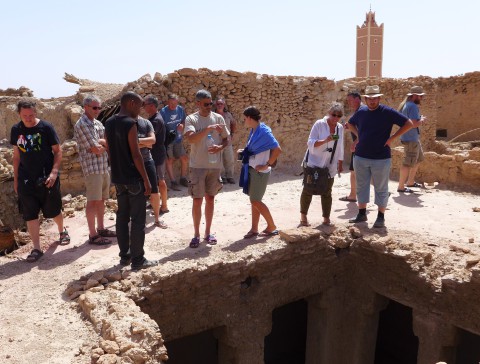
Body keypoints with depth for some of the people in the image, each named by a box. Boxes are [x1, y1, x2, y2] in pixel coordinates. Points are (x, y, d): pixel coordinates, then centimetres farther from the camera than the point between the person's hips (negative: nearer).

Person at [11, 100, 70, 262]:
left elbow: (58, 151, -5)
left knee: (53, 211, 10)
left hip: (47, 178, -2)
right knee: (30, 215, 2)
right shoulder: (16, 130, 3)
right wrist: (15, 179, 10)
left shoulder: (46, 127, -7)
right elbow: (16, 155, 11)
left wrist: (54, 172, -17)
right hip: (26, 180, 3)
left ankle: (62, 230, 40)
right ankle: (36, 248, 11)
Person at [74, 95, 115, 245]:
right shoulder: (81, 125, -12)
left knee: (101, 199, 14)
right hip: (92, 168, -8)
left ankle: (101, 228, 26)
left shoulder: (98, 123, 14)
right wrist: (106, 145, 2)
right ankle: (93, 235, 5)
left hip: (105, 167, 8)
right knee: (93, 201, -2)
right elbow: (96, 150, -16)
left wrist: (99, 142, -10)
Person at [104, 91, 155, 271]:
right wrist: (146, 180, -13)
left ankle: (124, 256, 22)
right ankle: (137, 259, 4)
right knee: (138, 219, -1)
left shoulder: (109, 123, 9)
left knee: (122, 217, 14)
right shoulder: (130, 123, -15)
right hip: (133, 178, -8)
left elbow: (109, 150, 14)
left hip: (118, 178, 8)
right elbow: (135, 154, -18)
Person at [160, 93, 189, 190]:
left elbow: (184, 121, 13)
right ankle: (173, 182, 10)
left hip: (178, 139, 5)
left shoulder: (180, 109, 0)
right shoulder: (163, 111, -14)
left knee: (185, 159, 8)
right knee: (169, 160, 2)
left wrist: (182, 125, -9)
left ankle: (183, 179, 25)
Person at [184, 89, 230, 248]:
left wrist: (219, 147, -12)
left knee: (210, 199, 11)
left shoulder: (218, 118, 5)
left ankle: (208, 233, 23)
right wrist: (208, 129, -27)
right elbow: (190, 139, -21)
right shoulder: (191, 119, -5)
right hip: (198, 165, -3)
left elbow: (226, 139, 9)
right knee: (197, 200, 2)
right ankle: (196, 235, 14)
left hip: (215, 165, 3)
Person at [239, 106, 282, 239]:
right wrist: (244, 152, 6)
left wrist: (267, 165, -19)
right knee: (254, 200, 12)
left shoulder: (263, 131, -18)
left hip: (259, 171, -9)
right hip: (252, 169, 9)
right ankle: (254, 229, 20)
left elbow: (277, 149, -23)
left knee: (255, 201, -2)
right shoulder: (254, 131, 8)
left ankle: (272, 227, 12)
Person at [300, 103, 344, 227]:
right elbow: (310, 143, -15)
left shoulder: (340, 128, 6)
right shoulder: (319, 124, -10)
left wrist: (340, 164, 15)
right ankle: (303, 216, 16)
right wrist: (325, 140, -29)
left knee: (327, 193, 7)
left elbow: (340, 148, 14)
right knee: (307, 191, 3)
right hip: (314, 164, -4)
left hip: (330, 167, 4)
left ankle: (326, 219, 14)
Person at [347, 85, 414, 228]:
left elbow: (408, 123, -8)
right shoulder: (361, 112, 6)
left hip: (381, 158, -4)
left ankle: (381, 217, 14)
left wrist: (392, 138, -11)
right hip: (360, 157, 5)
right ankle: (362, 214, 25)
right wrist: (359, 135, 10)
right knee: (361, 186, 12)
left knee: (381, 188, 4)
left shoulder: (388, 112, -8)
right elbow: (350, 124, 26)